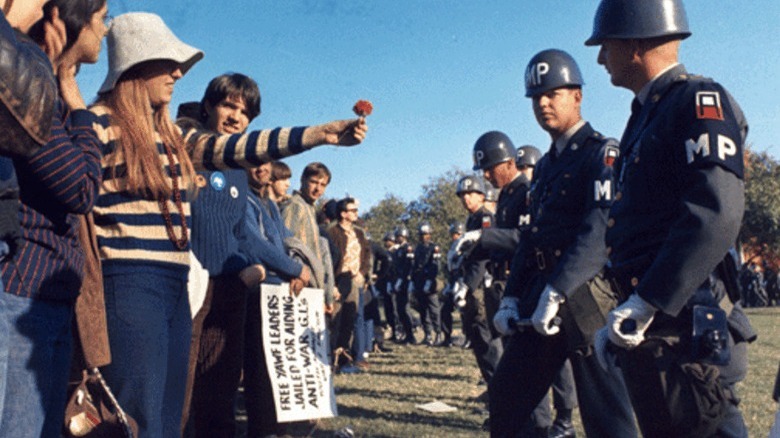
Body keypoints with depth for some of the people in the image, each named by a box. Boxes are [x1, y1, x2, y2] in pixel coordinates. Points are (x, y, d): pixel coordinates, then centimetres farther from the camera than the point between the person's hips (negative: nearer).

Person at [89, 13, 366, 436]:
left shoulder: (170, 133, 19)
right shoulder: (100, 123, -3)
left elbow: (232, 148, 12)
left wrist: (320, 133, 6)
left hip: (175, 284, 8)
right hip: (129, 283, -8)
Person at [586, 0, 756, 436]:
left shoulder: (700, 101, -9)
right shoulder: (648, 115, 19)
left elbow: (716, 216, -23)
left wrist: (643, 305, -23)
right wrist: (622, 317, 16)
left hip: (684, 326, -9)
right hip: (648, 328, 9)